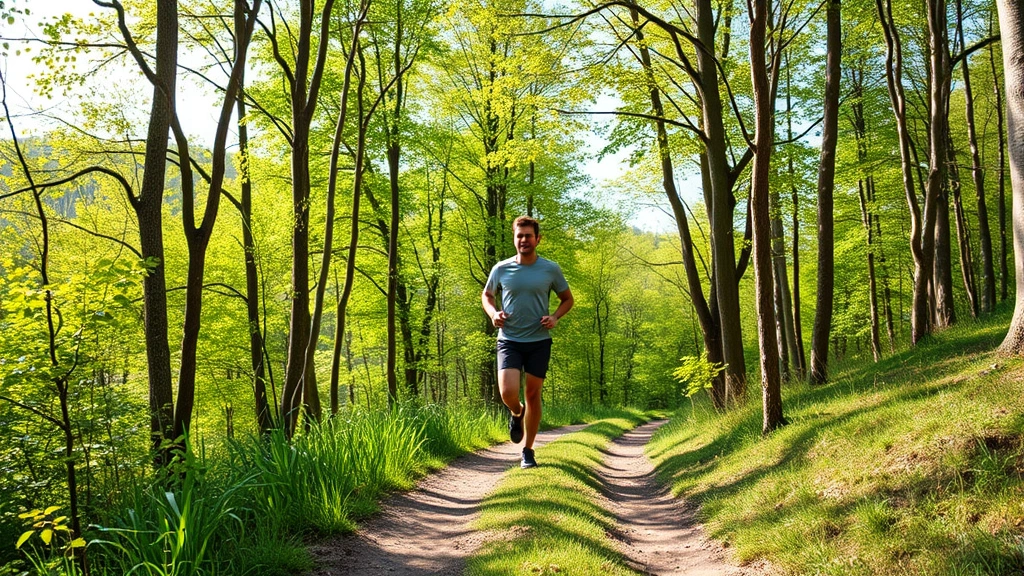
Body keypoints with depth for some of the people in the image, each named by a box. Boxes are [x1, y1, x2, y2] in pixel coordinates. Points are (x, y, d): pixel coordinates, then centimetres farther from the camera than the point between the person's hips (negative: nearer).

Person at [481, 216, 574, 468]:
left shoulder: (550, 269, 0)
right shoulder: (501, 269, 1)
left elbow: (567, 299, 12)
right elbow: (486, 295, 17)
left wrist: (555, 316, -8)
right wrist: (493, 314, -4)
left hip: (539, 341, 0)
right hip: (509, 340, 0)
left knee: (533, 395, 6)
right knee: (508, 392, -17)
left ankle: (528, 451, 22)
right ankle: (516, 413, 22)